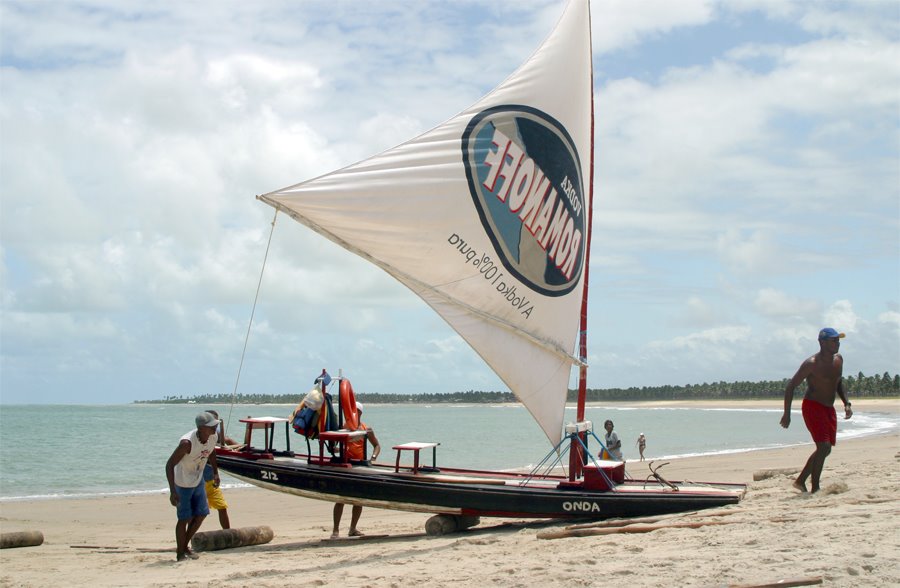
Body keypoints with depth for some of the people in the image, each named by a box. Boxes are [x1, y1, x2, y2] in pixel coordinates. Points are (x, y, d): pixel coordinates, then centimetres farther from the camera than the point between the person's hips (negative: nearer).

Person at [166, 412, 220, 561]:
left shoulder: (213, 438, -13)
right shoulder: (187, 442, -34)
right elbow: (169, 465, -32)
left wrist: (215, 472, 13)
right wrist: (172, 491, -37)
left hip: (198, 481, 7)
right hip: (183, 484, -7)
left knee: (201, 514, 10)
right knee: (185, 518, -2)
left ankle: (184, 547, 28)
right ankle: (180, 554, 13)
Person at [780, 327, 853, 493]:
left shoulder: (838, 360, 6)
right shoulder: (811, 364, -17)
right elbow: (791, 386, -13)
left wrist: (846, 403, 5)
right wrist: (786, 414, -15)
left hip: (829, 409, 8)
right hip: (812, 407, -8)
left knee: (825, 449, 10)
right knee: (823, 447, -17)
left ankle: (800, 481, 23)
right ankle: (815, 489, -10)